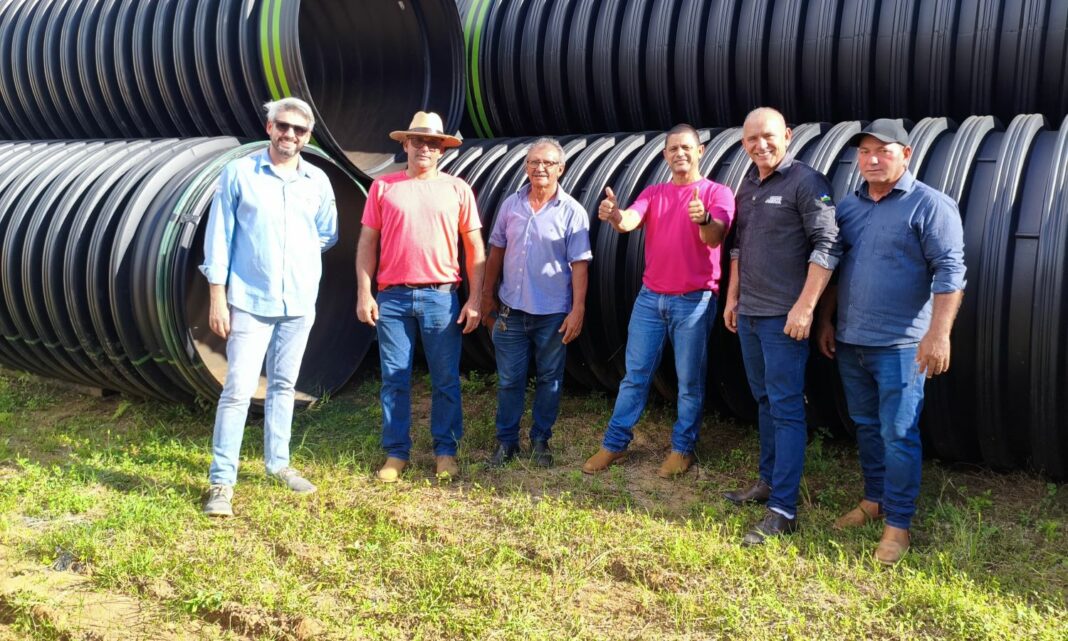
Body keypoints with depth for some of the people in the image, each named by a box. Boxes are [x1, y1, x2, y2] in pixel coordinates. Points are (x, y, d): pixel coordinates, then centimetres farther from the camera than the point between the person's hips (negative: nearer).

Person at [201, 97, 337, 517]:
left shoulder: (318, 181, 4)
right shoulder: (238, 173, -5)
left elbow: (328, 236, 18)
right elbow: (219, 237, -5)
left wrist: (301, 254, 4)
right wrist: (217, 297, -7)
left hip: (300, 303, 4)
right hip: (250, 301, -4)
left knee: (283, 386, 15)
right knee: (238, 390, -7)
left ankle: (278, 462, 29)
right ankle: (221, 481, 1)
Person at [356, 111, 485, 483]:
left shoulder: (457, 189, 7)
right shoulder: (383, 187, 6)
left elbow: (475, 248, 7)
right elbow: (367, 242, 7)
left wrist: (475, 299, 0)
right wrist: (364, 293, -2)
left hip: (441, 297, 0)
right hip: (392, 297, 0)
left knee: (446, 380, 4)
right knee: (394, 379, 4)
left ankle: (446, 452, 16)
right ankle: (395, 454, 14)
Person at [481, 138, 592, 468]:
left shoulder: (572, 212, -5)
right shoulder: (511, 205, 5)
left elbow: (579, 264, -8)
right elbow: (496, 252, 11)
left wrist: (578, 310, -13)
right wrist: (487, 296, 10)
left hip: (553, 312, -2)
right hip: (511, 308, 2)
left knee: (550, 378, 9)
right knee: (509, 379, 7)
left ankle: (540, 440, 23)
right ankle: (506, 441, 20)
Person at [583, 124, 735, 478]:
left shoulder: (717, 192, -3)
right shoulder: (653, 193, 8)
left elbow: (714, 238, -19)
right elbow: (629, 222, -10)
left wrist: (704, 219, -42)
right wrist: (615, 216, -34)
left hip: (694, 300, -3)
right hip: (650, 297, 4)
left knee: (689, 380, 5)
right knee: (635, 374, 8)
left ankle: (683, 448, 17)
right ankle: (614, 443, 15)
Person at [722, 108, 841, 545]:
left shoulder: (806, 182, -11)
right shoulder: (747, 186, 13)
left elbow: (827, 247, -16)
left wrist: (804, 307, -20)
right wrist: (732, 298, 19)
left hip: (784, 317, -8)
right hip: (749, 313, 8)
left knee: (786, 408, -6)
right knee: (764, 402, 17)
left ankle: (783, 509, -3)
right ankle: (768, 482, 29)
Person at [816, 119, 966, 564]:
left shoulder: (930, 205, -8)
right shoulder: (847, 207, 10)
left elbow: (950, 272, -13)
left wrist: (939, 333, -20)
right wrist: (826, 322, 15)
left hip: (900, 345, -6)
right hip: (850, 342, 6)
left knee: (898, 434, -2)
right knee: (867, 427, 17)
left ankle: (898, 523, 7)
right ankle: (873, 500, 32)